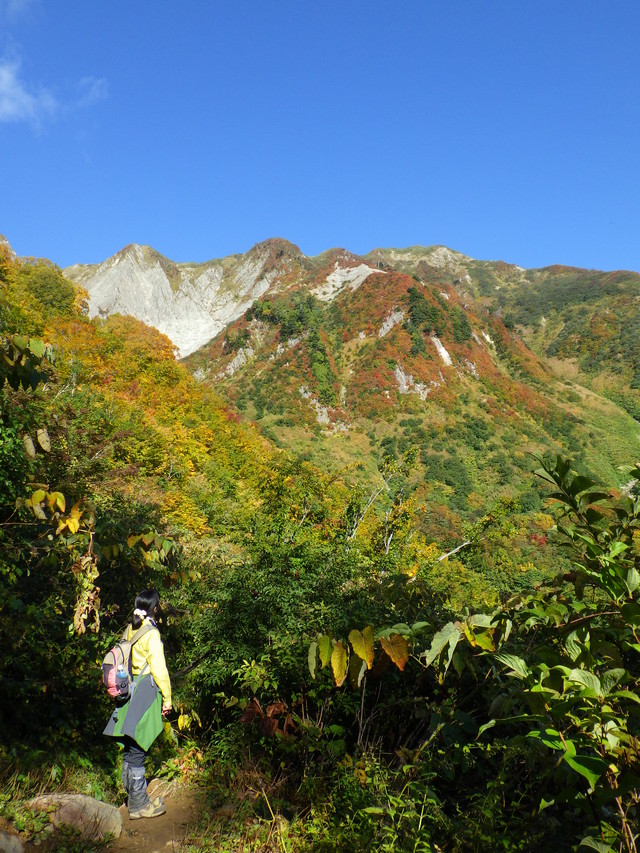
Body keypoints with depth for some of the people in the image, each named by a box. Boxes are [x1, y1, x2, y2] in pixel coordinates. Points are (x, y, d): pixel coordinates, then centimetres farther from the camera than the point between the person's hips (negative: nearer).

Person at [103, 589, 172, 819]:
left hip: (129, 690, 8)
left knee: (130, 749, 14)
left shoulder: (129, 630, 8)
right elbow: (159, 669, -14)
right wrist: (167, 699, -5)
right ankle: (139, 804, 9)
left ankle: (134, 798, 26)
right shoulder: (151, 633, -14)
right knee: (137, 750, -1)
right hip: (146, 690, -8)